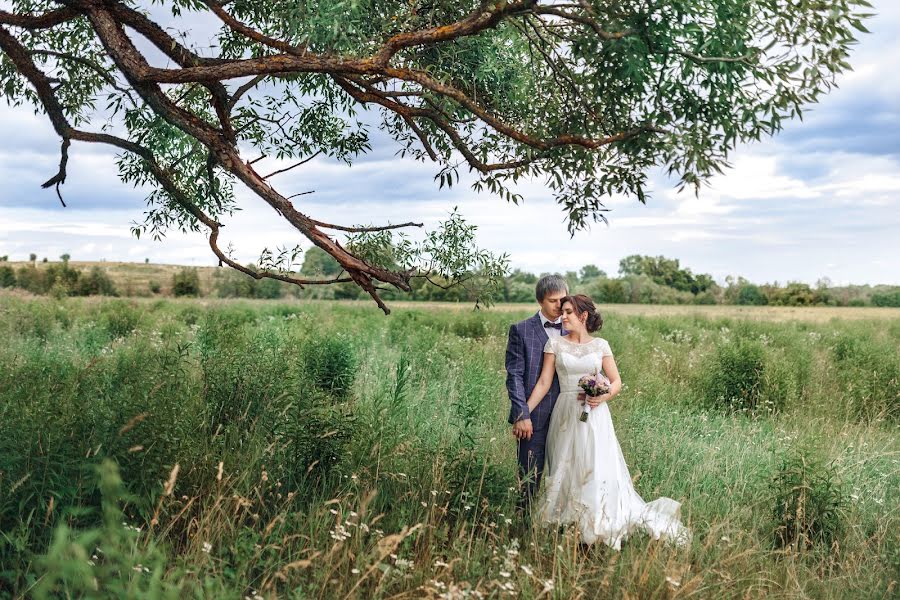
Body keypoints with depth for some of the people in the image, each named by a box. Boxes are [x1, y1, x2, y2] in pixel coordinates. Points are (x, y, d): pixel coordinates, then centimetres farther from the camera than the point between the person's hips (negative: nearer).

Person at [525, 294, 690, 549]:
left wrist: (604, 396, -14)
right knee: (567, 471, 5)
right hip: (566, 414, 1)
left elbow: (617, 382, 7)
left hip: (595, 415, 0)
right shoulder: (555, 344, 3)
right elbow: (544, 382, 0)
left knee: (599, 471, -3)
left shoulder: (600, 345, 3)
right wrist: (524, 413, -7)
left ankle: (600, 530, 11)